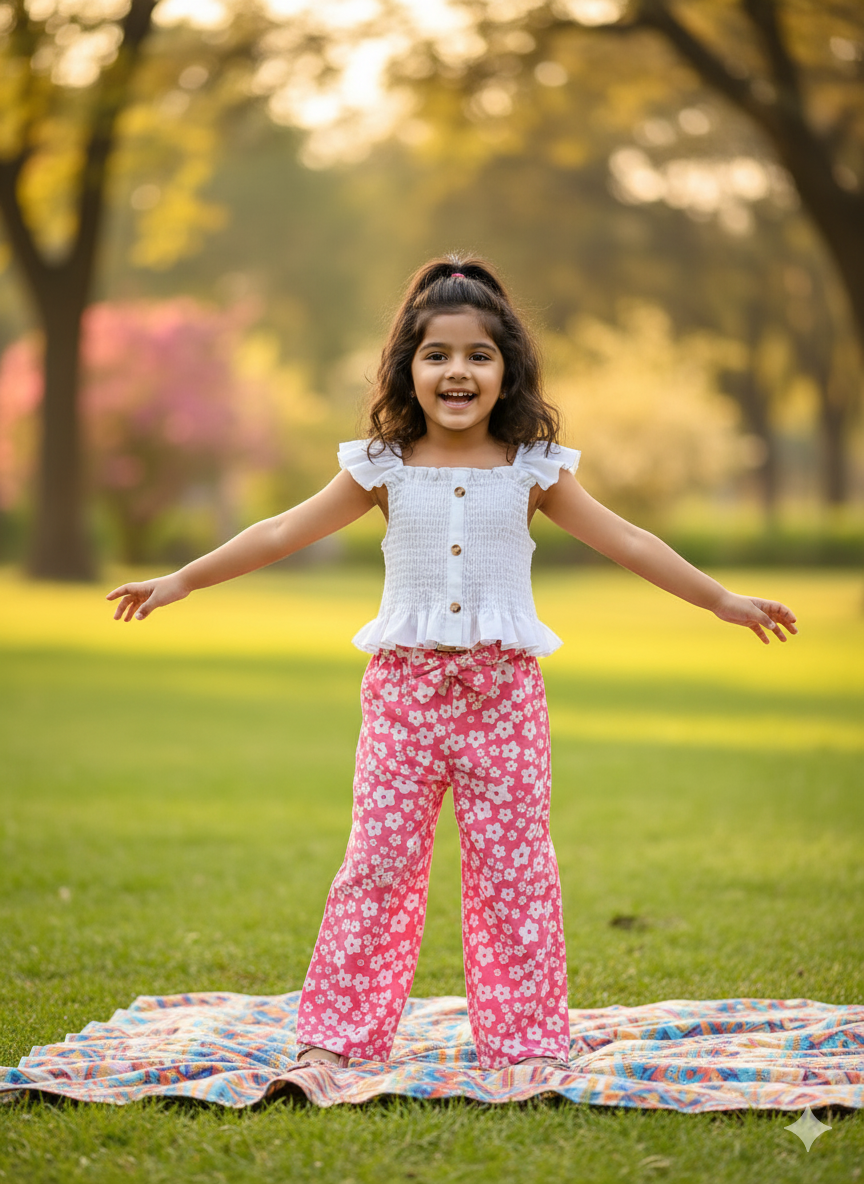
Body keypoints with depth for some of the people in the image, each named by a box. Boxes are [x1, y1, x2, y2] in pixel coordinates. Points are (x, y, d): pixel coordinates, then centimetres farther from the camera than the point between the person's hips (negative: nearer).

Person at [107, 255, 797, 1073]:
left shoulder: (533, 471, 3)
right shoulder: (383, 471, 3)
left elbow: (625, 542, 8)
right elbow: (282, 533, 8)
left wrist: (723, 601, 9)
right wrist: (179, 582, 9)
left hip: (505, 691, 0)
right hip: (405, 688, 0)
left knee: (514, 867, 3)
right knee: (378, 861, 1)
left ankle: (523, 1035, 13)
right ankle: (338, 1030, 10)